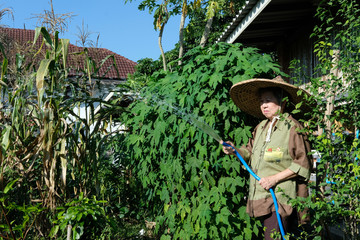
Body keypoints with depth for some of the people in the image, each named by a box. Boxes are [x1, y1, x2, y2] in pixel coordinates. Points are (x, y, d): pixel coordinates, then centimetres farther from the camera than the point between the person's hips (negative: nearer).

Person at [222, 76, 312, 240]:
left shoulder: (293, 128, -7)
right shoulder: (260, 128, 16)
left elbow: (303, 164, -8)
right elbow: (250, 152, 26)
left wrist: (274, 178, -14)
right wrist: (236, 151, 4)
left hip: (279, 198, -7)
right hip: (261, 198, 7)